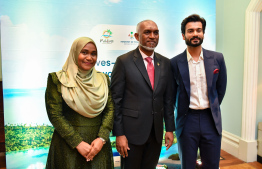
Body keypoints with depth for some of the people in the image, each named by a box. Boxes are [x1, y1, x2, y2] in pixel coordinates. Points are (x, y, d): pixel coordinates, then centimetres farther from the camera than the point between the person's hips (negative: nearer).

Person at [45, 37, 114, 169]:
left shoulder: (103, 79, 4)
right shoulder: (58, 79, -5)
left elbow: (110, 109, 0)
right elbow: (55, 115, -9)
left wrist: (102, 138, -12)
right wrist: (78, 143, -13)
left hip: (98, 144, 3)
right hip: (68, 145, -3)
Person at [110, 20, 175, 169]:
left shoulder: (165, 63, 5)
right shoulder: (124, 61, -8)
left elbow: (168, 99, 8)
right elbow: (116, 100, -9)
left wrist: (170, 128, 6)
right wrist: (119, 134, -11)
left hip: (156, 132, 4)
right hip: (132, 131, -4)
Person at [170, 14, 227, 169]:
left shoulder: (217, 58, 1)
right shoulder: (175, 62, -4)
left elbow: (221, 88, 11)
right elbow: (172, 94, 5)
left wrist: (212, 109, 13)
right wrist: (182, 111, 5)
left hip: (211, 120, 2)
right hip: (187, 121, -1)